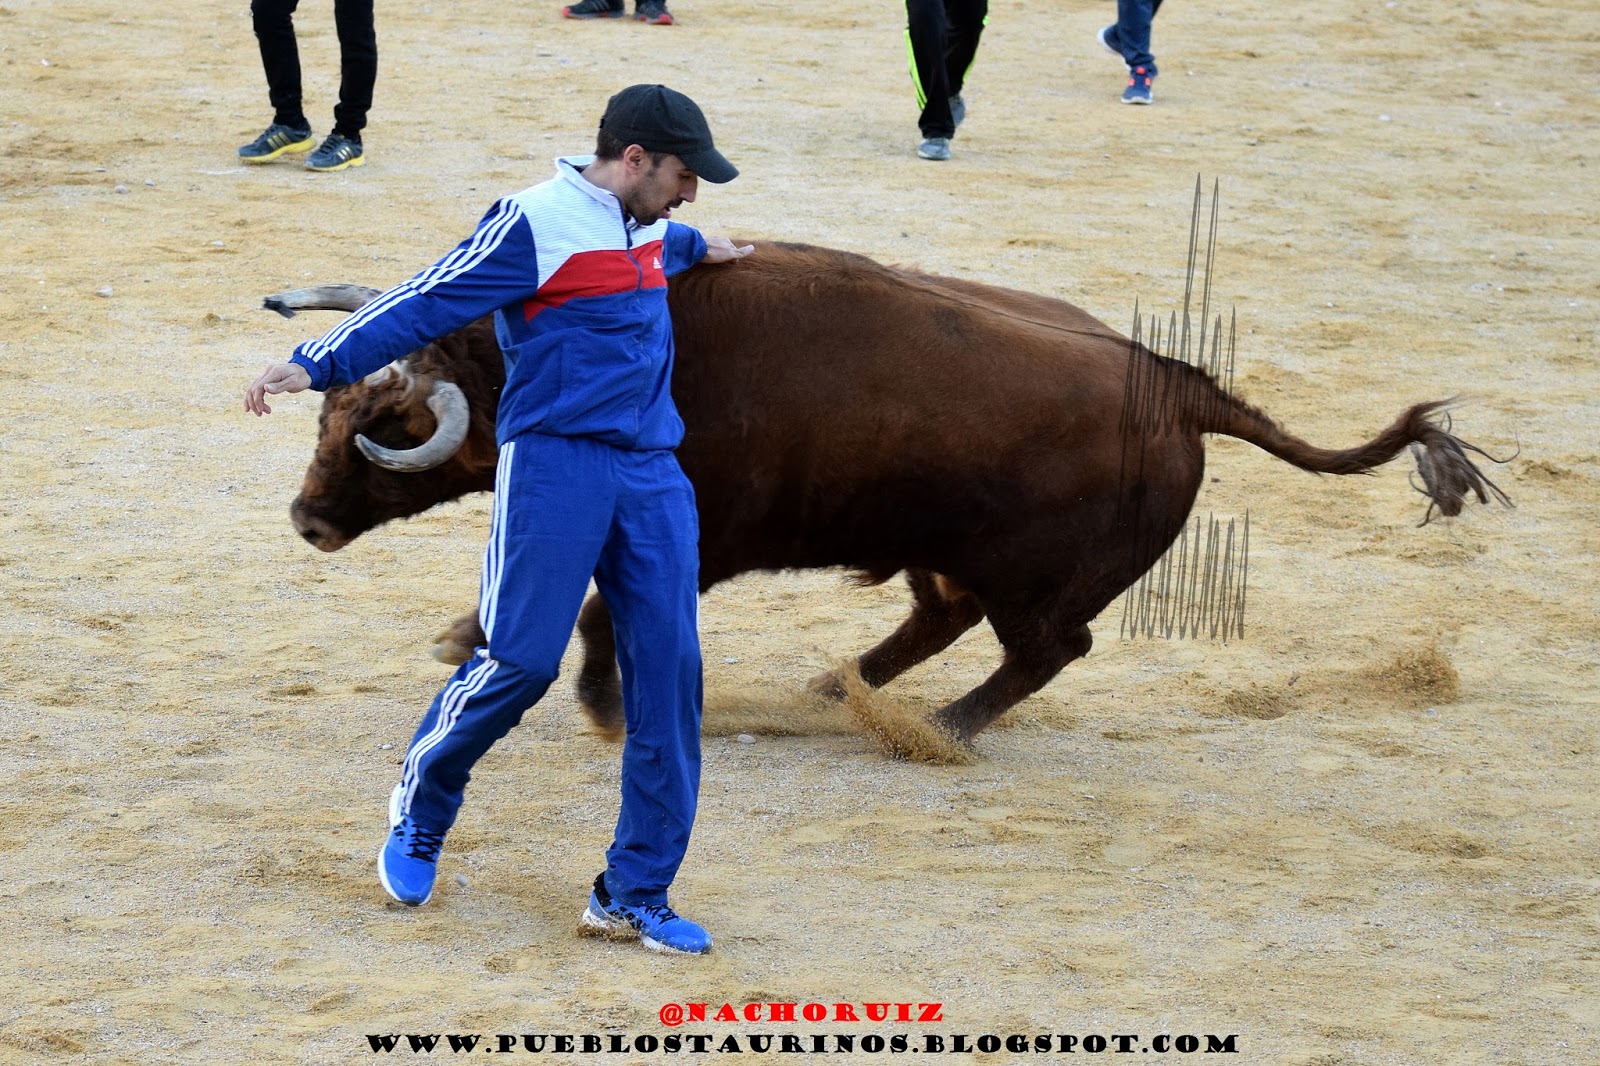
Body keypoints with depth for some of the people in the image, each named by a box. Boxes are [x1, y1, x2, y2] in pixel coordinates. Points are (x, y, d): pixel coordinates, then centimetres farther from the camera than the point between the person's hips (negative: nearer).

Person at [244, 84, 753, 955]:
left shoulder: (640, 229, 17)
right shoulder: (536, 223, -8)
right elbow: (429, 303, -14)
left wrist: (696, 248, 65)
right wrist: (318, 363, -23)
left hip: (651, 475, 8)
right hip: (554, 462, -8)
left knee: (669, 674, -1)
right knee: (520, 661, -11)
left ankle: (634, 897, 4)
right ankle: (421, 804, 19)